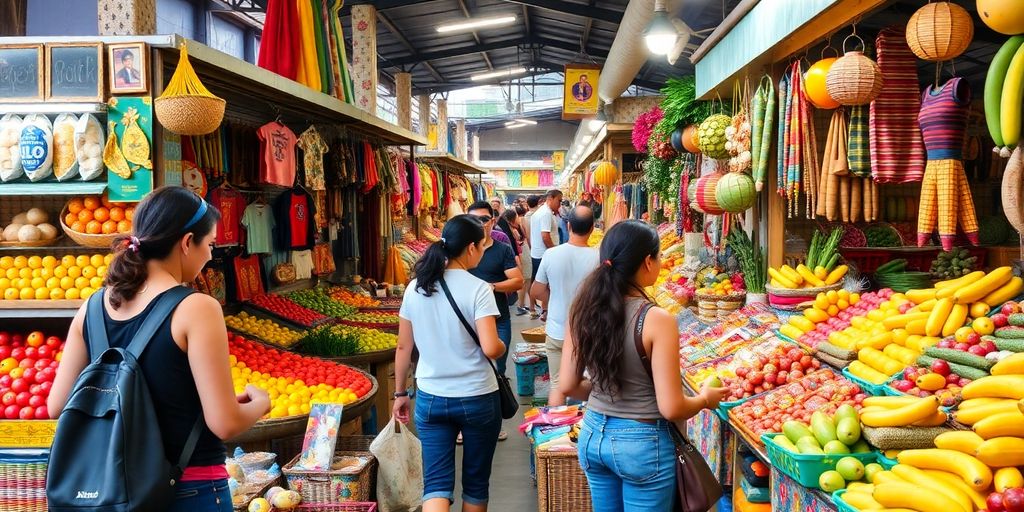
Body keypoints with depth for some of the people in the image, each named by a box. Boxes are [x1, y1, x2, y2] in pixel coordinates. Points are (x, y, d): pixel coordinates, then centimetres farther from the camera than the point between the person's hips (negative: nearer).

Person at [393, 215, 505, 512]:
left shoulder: (415, 288, 1)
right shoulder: (478, 289, -13)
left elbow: (403, 347, 6)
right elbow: (491, 349, -21)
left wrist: (400, 393, 16)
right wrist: (503, 346, 2)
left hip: (430, 398, 3)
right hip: (477, 398, -3)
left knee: (436, 482, 3)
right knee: (476, 481, 15)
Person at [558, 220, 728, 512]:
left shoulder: (584, 310, -5)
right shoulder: (656, 319, -21)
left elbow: (567, 385, 2)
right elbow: (671, 409, -19)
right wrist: (705, 398, 1)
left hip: (593, 435, 5)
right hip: (642, 443, -5)